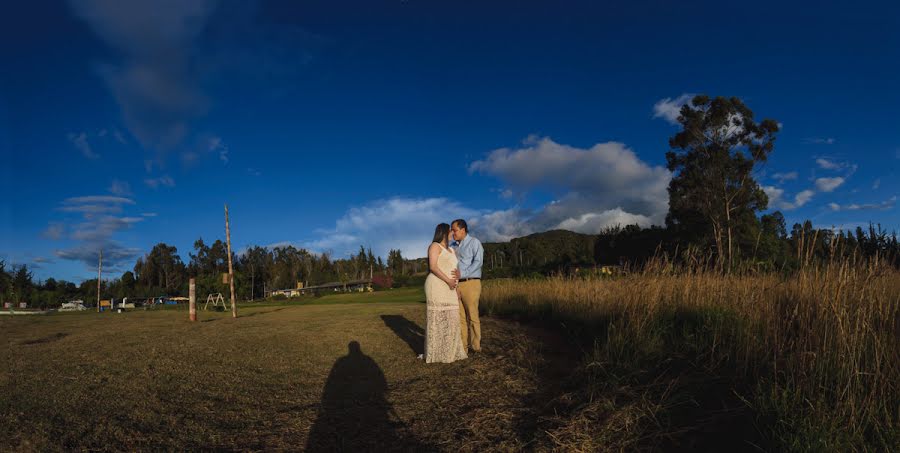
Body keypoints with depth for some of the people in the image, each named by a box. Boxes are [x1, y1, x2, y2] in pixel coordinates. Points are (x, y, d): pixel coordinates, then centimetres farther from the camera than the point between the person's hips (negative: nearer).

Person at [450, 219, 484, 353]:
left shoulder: (474, 242, -4)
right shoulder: (454, 246, 17)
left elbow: (478, 262, -16)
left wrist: (462, 274, -24)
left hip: (470, 284, -6)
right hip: (456, 285, 6)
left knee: (472, 316, -2)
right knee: (460, 316, 6)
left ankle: (475, 346, 7)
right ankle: (463, 344, 13)